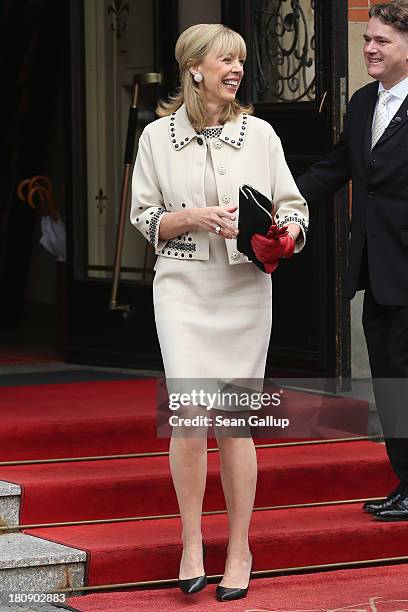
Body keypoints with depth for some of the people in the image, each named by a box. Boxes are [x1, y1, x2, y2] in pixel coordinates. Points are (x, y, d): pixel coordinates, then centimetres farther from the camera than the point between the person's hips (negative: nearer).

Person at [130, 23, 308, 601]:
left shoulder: (259, 134, 5)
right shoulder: (158, 137, 3)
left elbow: (293, 204, 8)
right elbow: (144, 217, 6)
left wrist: (287, 233, -14)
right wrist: (195, 217, -11)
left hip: (245, 287, 1)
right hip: (183, 285, -1)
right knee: (189, 414, -14)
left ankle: (240, 552, 14)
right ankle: (191, 540, 4)